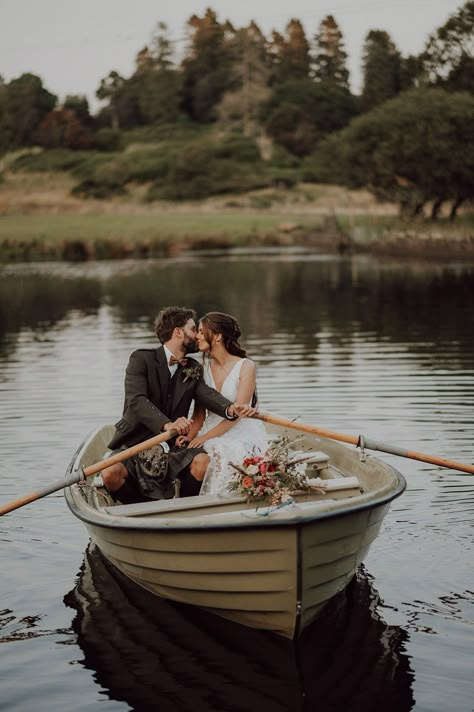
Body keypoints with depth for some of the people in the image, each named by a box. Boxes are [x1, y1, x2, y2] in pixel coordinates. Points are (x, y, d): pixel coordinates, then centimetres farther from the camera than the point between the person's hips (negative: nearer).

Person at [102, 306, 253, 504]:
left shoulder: (193, 369, 12)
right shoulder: (141, 359, -6)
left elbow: (206, 394, -7)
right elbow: (136, 400, -21)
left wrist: (230, 409, -32)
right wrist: (166, 424, -39)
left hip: (174, 443, 3)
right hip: (135, 441, -3)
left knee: (202, 463, -27)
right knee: (110, 474, -30)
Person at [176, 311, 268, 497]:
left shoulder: (245, 366, -5)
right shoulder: (203, 368, 10)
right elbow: (200, 413, 8)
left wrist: (205, 437, -20)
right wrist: (190, 436, -13)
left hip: (243, 435, -3)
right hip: (211, 433, 3)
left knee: (221, 458, -36)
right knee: (197, 462, -31)